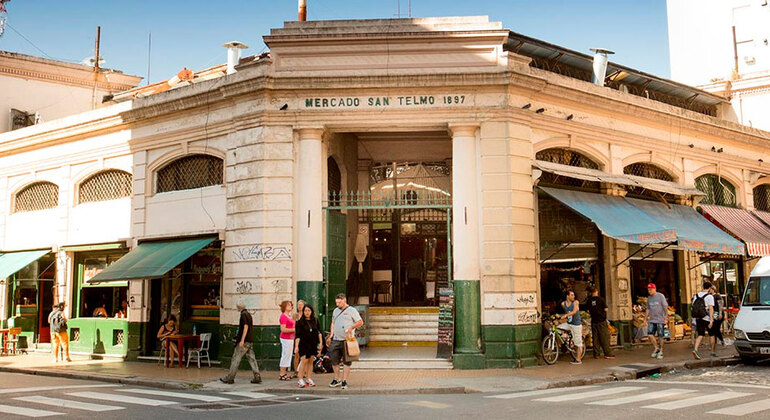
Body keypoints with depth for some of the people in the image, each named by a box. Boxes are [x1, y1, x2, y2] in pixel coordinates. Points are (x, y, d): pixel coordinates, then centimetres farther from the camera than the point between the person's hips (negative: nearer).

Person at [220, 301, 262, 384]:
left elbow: (246, 327, -20)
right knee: (251, 358, 5)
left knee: (235, 359, -1)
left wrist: (242, 340, -22)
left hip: (244, 341, -9)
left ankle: (230, 378, 5)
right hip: (250, 341, 9)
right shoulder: (248, 314, 16)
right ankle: (257, 377, -1)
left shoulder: (243, 314, -11)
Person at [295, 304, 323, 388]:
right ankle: (300, 380, -10)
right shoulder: (300, 322, -4)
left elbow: (319, 332, 15)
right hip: (304, 343, -4)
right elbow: (298, 335, -5)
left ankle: (308, 379, 13)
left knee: (310, 361, 7)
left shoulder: (315, 321, 7)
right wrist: (296, 346, -11)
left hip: (313, 343, 4)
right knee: (304, 360, -12)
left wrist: (320, 343, 10)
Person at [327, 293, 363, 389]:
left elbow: (360, 322, -2)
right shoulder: (335, 311, 18)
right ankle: (337, 379, 21)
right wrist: (331, 334, 14)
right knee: (334, 360, 7)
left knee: (347, 361, -1)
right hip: (335, 340, 6)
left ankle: (344, 381, 4)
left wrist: (351, 327, -16)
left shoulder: (352, 310, -1)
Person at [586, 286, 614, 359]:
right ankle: (608, 354, -1)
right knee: (605, 337, 0)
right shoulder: (600, 299, -9)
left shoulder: (589, 300, 2)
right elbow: (605, 309, -10)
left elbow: (588, 311, 6)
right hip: (601, 320, -4)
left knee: (595, 338, 8)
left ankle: (596, 354, 9)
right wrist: (607, 308, 11)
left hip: (594, 321, 4)